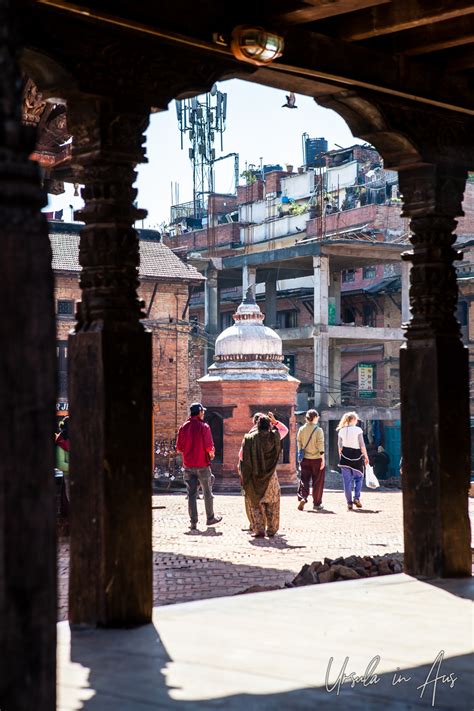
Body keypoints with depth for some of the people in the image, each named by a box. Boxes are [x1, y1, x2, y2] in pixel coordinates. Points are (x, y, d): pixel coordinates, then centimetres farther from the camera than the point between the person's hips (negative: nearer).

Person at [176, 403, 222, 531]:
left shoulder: (183, 427, 4)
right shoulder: (203, 426, -9)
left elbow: (179, 448, 4)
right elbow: (209, 446, -16)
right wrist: (211, 454, 4)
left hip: (188, 465, 4)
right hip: (202, 464, -4)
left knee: (191, 494, 5)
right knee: (207, 492, 11)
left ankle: (193, 522, 3)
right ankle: (210, 518, 20)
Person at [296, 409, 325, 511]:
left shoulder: (301, 429, 2)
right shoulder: (318, 430, -10)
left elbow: (299, 444, 6)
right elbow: (320, 445, -11)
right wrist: (323, 459, -7)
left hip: (305, 459, 3)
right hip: (317, 459, -3)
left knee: (304, 480, 9)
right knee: (318, 482, 7)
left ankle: (302, 497, -14)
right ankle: (317, 504, 13)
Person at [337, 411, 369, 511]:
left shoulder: (341, 431, 5)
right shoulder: (358, 430, -7)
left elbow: (339, 445, 9)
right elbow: (362, 445, -8)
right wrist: (365, 456, -1)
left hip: (345, 456, 3)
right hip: (356, 455, -3)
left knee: (347, 480, 5)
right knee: (359, 477, 15)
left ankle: (349, 502, 5)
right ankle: (356, 498, 1)